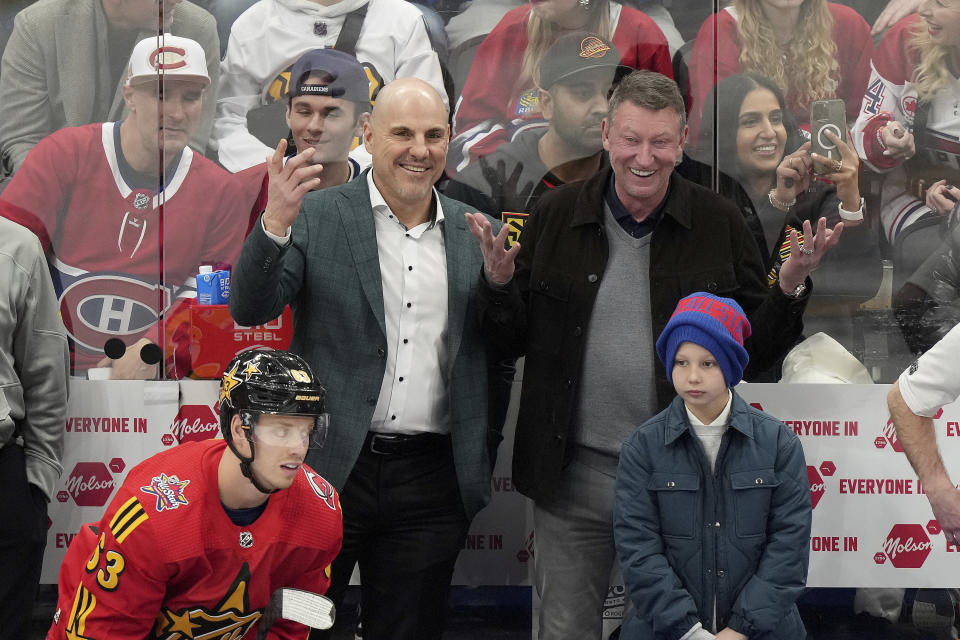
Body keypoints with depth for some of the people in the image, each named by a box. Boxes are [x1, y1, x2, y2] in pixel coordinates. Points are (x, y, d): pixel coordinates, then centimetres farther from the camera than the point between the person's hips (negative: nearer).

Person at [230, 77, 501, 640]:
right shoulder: (316, 215, -1)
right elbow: (251, 309, -12)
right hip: (329, 468, -2)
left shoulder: (473, 233, 9)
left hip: (431, 484, 3)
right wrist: (276, 222, -26)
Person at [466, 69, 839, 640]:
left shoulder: (720, 224, -2)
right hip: (574, 471, 1)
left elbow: (758, 352, 1)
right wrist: (499, 283, -13)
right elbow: (515, 340, 6)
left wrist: (791, 289, -16)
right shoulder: (556, 215, 0)